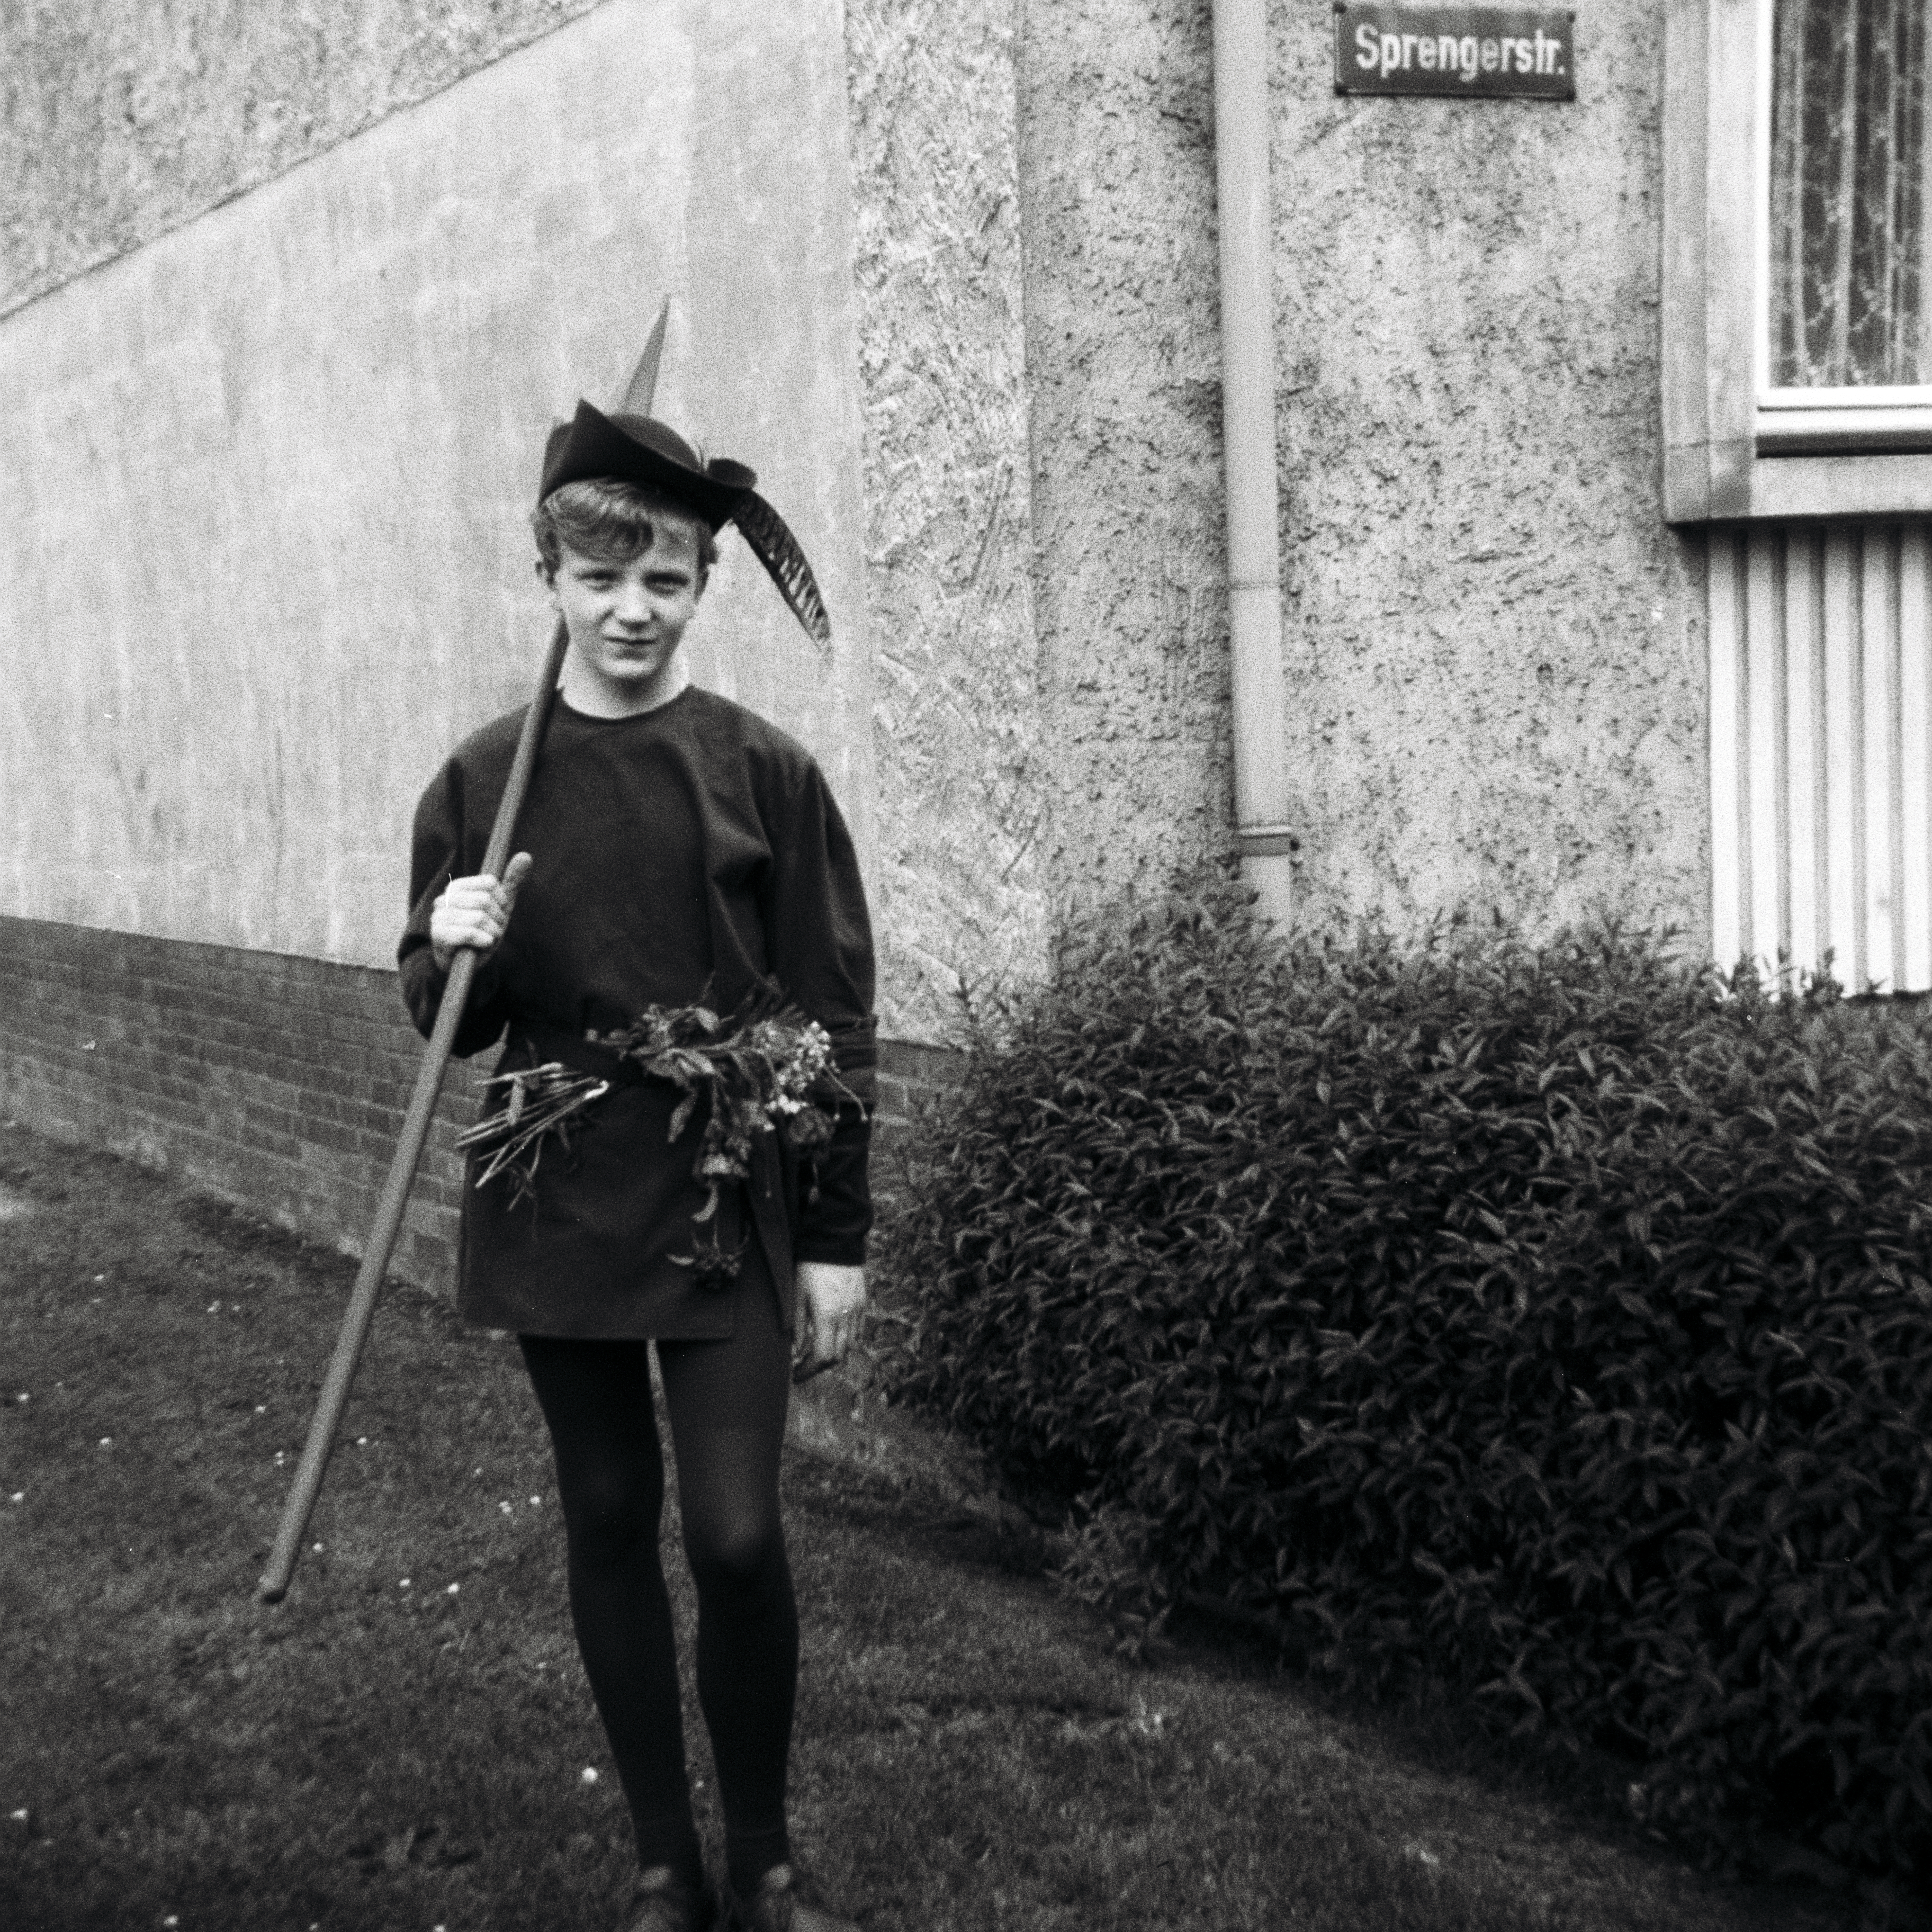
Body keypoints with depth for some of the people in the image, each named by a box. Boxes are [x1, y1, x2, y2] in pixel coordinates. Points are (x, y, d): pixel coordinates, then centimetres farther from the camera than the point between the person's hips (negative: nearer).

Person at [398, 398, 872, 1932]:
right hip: (555, 1212, 3)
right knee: (609, 1524, 10)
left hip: (725, 1210, -2)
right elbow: (445, 1028, 9)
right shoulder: (483, 780, 2)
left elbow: (834, 1013, -2)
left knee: (738, 1534, -5)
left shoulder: (764, 770, -4)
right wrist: (453, 955, -14)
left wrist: (838, 1238, -4)